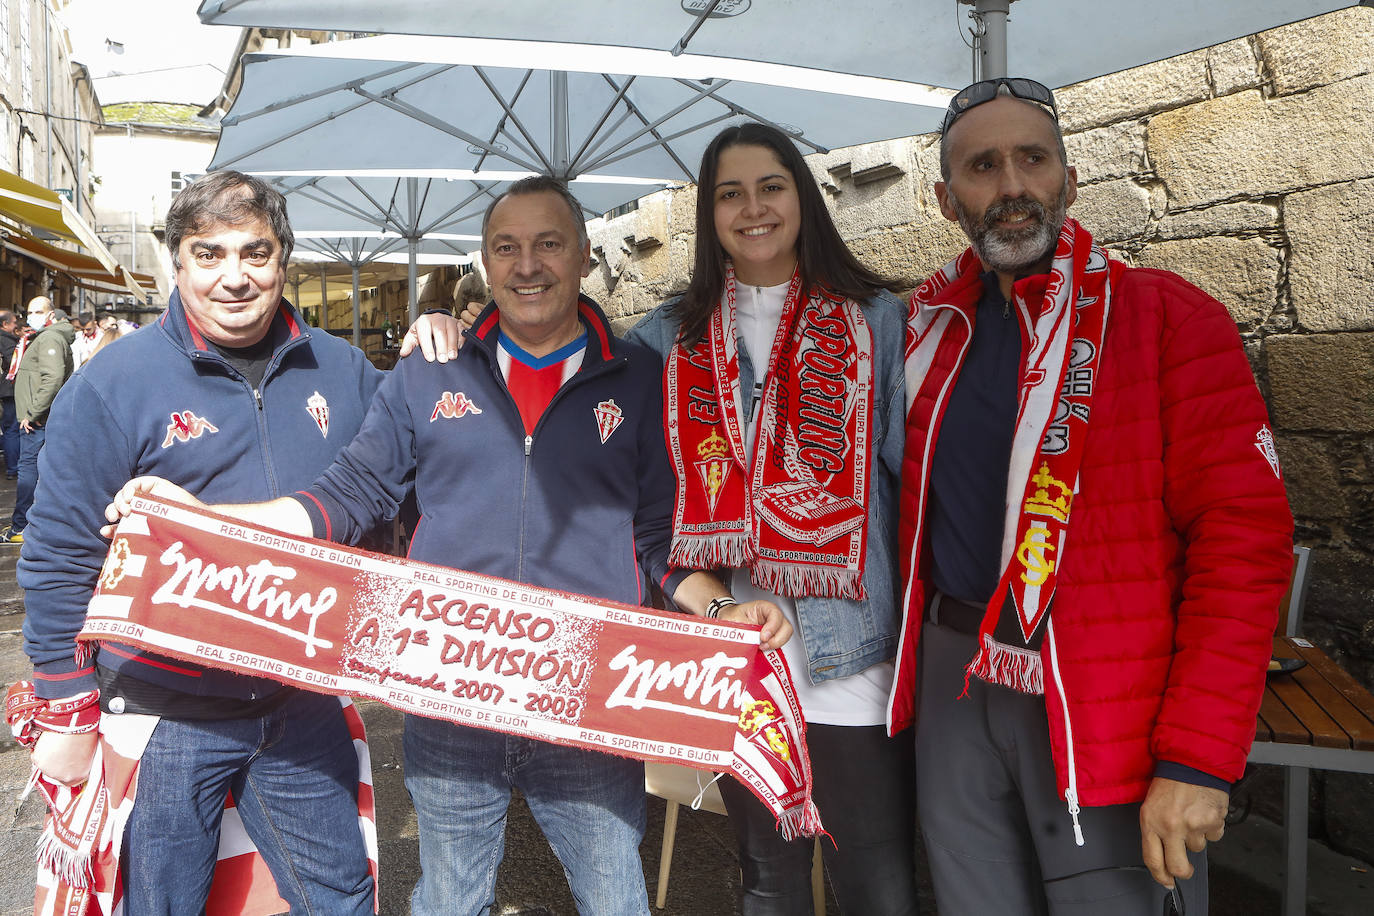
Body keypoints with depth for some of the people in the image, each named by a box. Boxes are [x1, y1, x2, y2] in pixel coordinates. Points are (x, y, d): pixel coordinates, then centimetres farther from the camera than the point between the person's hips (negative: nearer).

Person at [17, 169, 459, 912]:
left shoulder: (339, 369, 2)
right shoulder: (111, 385, -9)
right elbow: (57, 559, -6)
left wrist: (426, 355, -1)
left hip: (303, 706, 3)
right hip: (165, 711, -3)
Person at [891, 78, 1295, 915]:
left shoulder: (1167, 316, -6)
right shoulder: (932, 329, 7)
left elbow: (1244, 535, -12)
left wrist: (1198, 757, -17)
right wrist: (915, 669, 4)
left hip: (1111, 712, -4)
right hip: (954, 683, 4)